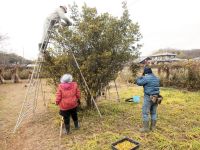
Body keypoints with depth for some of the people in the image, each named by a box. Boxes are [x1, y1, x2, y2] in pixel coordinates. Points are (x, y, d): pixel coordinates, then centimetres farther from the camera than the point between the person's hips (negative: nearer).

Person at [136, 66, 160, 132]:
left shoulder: (146, 78, -15)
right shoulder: (156, 78, 11)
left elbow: (138, 82, -7)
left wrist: (141, 77, 14)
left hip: (148, 97, -8)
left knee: (145, 113, 1)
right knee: (153, 112, 15)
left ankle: (146, 128, 5)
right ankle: (153, 127, 23)